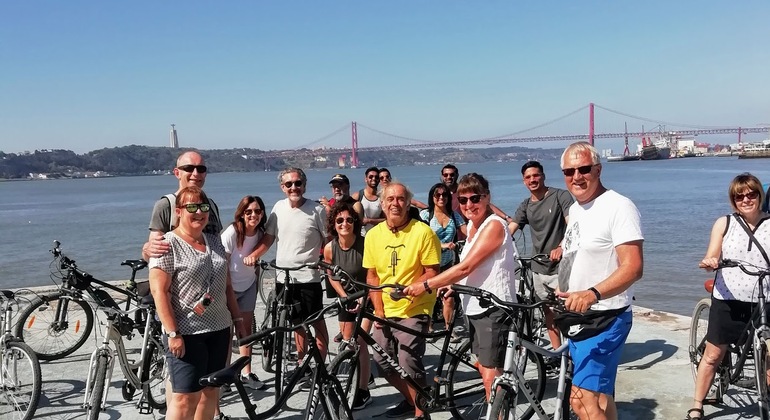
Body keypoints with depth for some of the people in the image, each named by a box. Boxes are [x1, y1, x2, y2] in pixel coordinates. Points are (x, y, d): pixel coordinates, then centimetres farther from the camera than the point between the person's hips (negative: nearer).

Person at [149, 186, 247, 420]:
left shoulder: (215, 241, 10)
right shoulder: (168, 244, -10)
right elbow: (159, 291, -15)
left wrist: (237, 319, 12)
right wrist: (173, 333, -20)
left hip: (219, 329, 7)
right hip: (186, 334, -7)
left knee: (210, 391, 13)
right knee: (185, 397, -4)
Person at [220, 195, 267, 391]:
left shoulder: (260, 233, -6)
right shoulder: (231, 233, -22)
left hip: (248, 286, 5)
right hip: (229, 287, -5)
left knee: (246, 329, 9)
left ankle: (247, 373, 18)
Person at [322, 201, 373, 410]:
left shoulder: (365, 244, -26)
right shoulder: (330, 248, -14)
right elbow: (332, 277, 0)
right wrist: (345, 297, -8)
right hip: (347, 296, 5)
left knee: (359, 343, -10)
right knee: (347, 343, 8)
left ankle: (363, 392, 1)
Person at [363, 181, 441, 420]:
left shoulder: (423, 232, -12)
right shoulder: (373, 234, 1)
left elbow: (432, 273, -11)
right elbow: (372, 276, 7)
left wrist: (408, 288, -24)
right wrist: (378, 310, -2)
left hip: (414, 309, -5)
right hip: (386, 311, 5)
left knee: (408, 364, -11)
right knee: (383, 362, 10)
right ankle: (410, 399, 35)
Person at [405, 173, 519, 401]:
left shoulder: (493, 225, -17)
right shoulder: (472, 226, 11)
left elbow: (465, 267, -22)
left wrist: (426, 286, -18)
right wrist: (452, 284, 4)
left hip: (493, 308, -9)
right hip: (475, 307, 9)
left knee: (491, 374, -7)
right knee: (483, 367, 17)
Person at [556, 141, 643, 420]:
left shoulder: (618, 207, -16)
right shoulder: (575, 209, 11)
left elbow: (633, 267, -26)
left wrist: (592, 293, -39)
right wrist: (561, 292, 22)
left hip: (604, 319, -9)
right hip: (577, 317, 9)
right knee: (600, 396, 19)